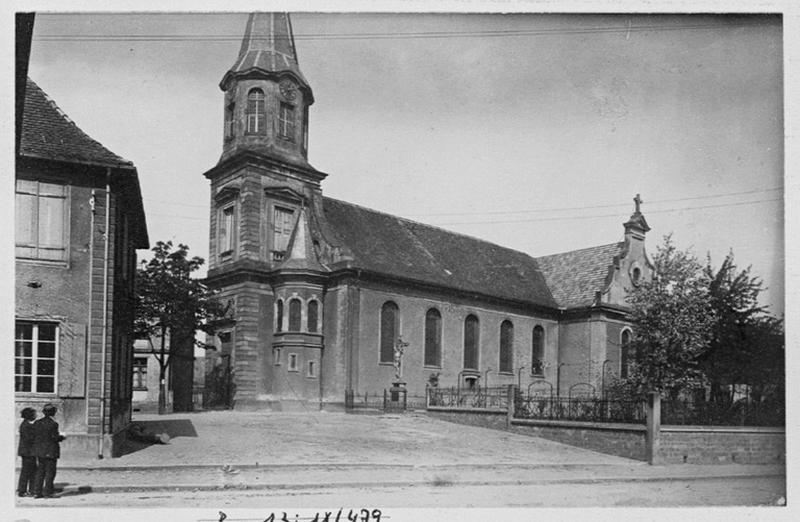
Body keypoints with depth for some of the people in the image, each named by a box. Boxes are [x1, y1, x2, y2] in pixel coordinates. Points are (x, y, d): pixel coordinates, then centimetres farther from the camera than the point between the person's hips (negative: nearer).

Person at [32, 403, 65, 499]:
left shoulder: (37, 423, 5)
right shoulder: (53, 424, -14)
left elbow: (34, 436, 5)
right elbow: (55, 438, -15)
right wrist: (61, 437, 4)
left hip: (39, 451, 6)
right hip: (50, 451, -6)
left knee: (40, 471, 12)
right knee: (50, 472, 2)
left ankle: (37, 492, 10)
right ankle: (47, 493, 2)